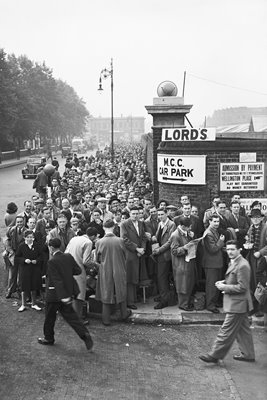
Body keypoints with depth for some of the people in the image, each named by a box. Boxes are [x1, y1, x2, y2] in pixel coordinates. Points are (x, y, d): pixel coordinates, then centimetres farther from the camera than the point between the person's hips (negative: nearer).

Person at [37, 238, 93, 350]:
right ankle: (85, 334, -2)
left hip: (54, 294, -6)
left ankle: (48, 338, 31)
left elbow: (57, 280, -26)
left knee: (50, 317, 14)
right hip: (68, 291, 6)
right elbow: (78, 270, 3)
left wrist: (63, 296, -30)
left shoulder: (52, 262, -21)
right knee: (70, 316, 11)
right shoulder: (69, 257, -2)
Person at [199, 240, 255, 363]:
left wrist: (224, 287, -18)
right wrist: (224, 282, 5)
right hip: (239, 304, 10)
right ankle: (248, 354, 28)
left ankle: (215, 355, 5)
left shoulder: (242, 265, -22)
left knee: (226, 331, -2)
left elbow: (242, 287, -23)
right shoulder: (234, 262, 10)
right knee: (243, 330, 18)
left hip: (237, 305, -10)